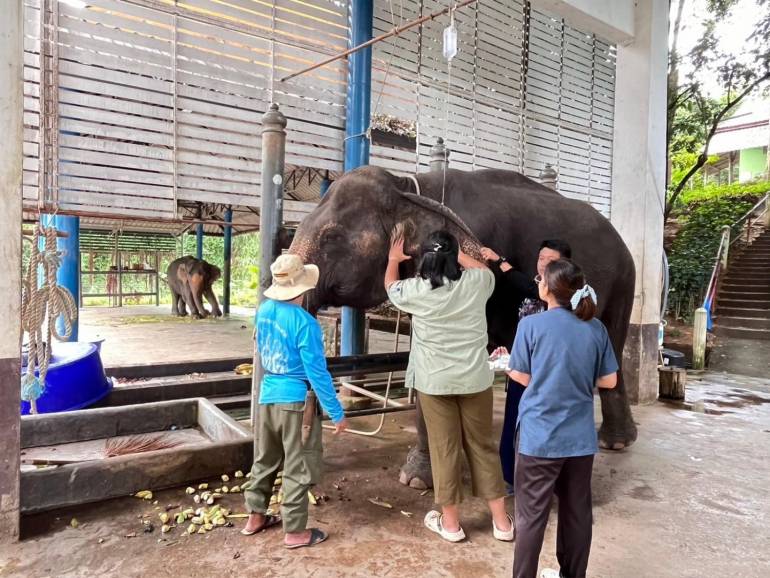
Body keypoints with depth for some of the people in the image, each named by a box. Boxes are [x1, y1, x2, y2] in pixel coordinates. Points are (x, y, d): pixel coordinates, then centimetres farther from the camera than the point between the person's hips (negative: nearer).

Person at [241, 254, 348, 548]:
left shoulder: (264, 310, 1)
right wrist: (336, 413, -11)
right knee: (298, 468, 6)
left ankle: (255, 517, 34)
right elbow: (317, 373, -18)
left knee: (265, 460, 21)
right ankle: (295, 531, 17)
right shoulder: (304, 322, -21)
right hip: (297, 401, -7)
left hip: (267, 396, 7)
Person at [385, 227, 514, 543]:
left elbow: (390, 286, 16)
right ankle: (501, 521, 24)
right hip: (475, 378, 2)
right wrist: (458, 253, 34)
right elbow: (486, 270, 22)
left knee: (445, 449, 8)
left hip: (434, 381, -2)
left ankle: (450, 522, 22)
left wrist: (393, 259, 35)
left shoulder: (415, 290, -8)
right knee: (482, 445, 14)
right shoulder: (475, 283, -4)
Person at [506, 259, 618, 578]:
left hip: (540, 437, -4)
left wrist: (505, 364, 14)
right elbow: (609, 381, 4)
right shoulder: (596, 328, -1)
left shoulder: (531, 325, -13)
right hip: (580, 437, 4)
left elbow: (523, 377, -5)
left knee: (531, 516, 8)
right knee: (577, 512, 19)